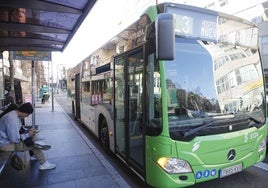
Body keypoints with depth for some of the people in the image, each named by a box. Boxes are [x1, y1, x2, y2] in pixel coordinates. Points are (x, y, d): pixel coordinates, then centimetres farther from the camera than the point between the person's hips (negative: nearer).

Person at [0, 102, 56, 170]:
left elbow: (18, 129, 18)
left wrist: (28, 131, 1)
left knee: (33, 137, 10)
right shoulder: (12, 119, -28)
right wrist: (28, 135, -14)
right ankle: (44, 164, 2)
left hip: (9, 139, 10)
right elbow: (15, 139, -29)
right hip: (6, 145, -10)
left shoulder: (14, 114, 3)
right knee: (34, 144, -11)